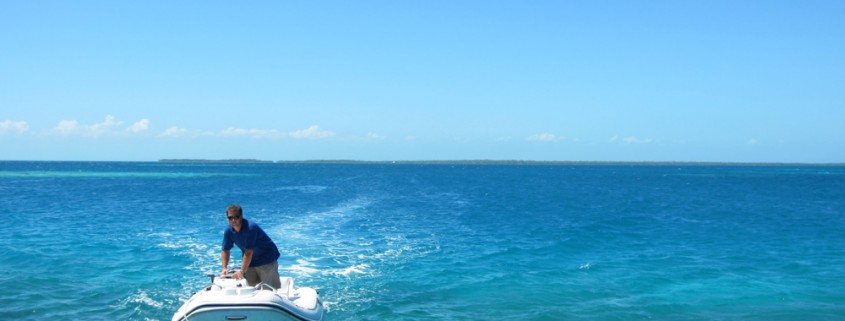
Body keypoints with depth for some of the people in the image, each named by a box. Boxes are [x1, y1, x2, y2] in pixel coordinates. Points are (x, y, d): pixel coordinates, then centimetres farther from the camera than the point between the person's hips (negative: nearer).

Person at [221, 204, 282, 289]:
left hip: (267, 259, -6)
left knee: (271, 288, -5)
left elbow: (249, 252, -29)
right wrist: (224, 268, -11)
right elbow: (225, 251, 3)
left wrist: (242, 271, -30)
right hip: (250, 262, 6)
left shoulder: (250, 227, -28)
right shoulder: (228, 231, -7)